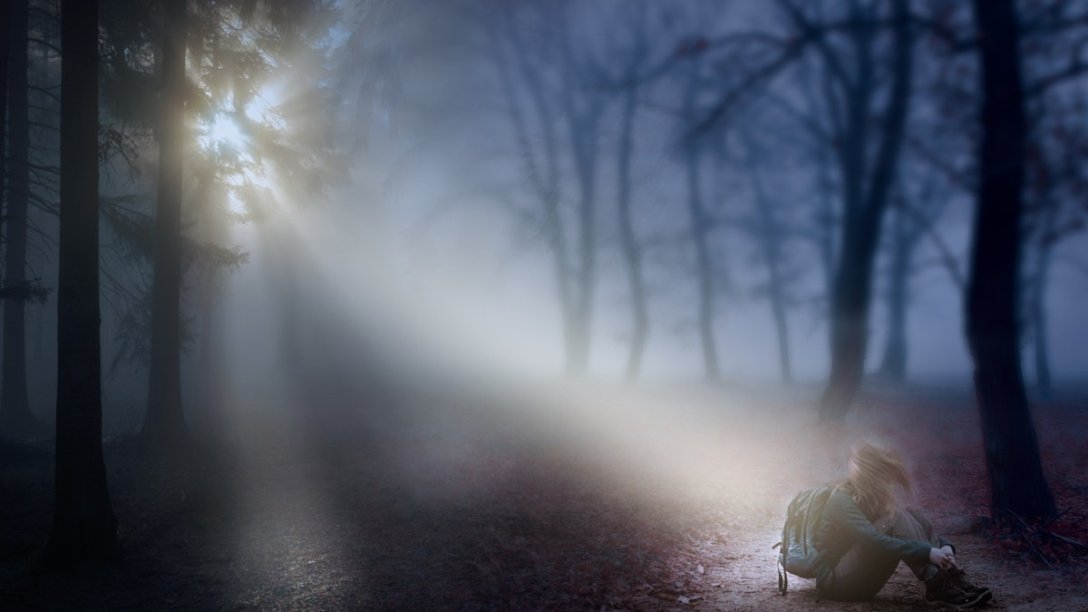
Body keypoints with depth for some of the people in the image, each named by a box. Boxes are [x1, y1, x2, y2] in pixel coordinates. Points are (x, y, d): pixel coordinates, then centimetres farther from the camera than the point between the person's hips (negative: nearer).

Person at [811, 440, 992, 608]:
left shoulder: (873, 497, 7)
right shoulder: (842, 500, -19)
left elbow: (913, 524, 6)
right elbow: (876, 542, -32)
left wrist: (944, 546, -13)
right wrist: (928, 552, -35)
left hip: (858, 578, 8)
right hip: (835, 581, -8)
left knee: (910, 517, -8)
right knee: (896, 520, -24)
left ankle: (953, 579, -19)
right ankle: (939, 587, -27)